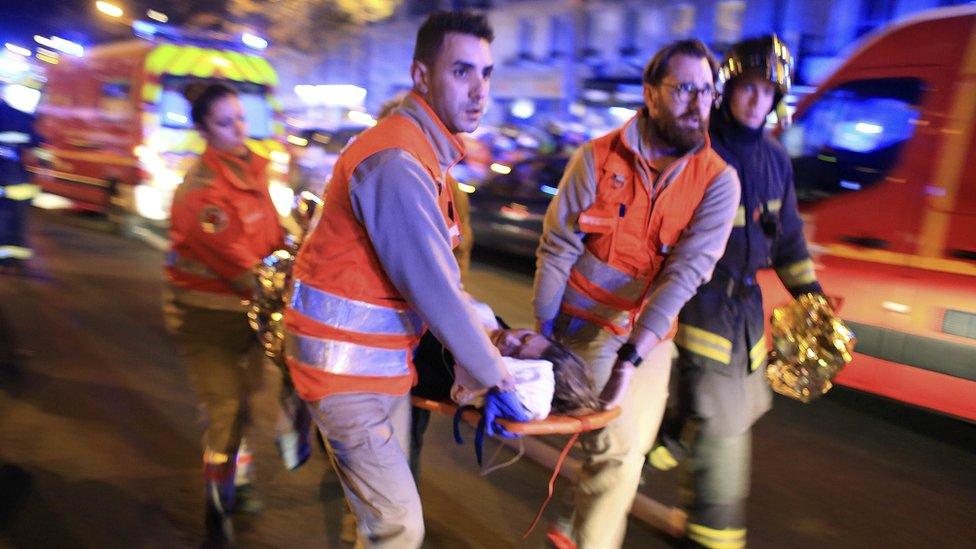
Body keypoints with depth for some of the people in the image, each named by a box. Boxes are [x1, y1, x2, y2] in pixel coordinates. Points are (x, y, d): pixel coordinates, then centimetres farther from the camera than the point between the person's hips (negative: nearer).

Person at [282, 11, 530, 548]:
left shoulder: (421, 151, 10)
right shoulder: (396, 161, -23)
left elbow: (436, 273, 12)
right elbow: (435, 291, -23)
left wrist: (487, 335, 12)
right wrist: (497, 379, -13)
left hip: (384, 358, 9)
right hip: (347, 368, -9)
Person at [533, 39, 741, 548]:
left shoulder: (718, 180, -8)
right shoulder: (598, 158, -11)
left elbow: (686, 271, -18)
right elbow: (557, 249, -9)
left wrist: (630, 357, -26)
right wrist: (543, 333, -8)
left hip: (652, 334, 3)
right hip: (590, 324, -3)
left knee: (629, 450, 14)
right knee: (619, 452, -7)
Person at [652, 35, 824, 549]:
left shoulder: (775, 158, 10)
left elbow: (787, 234, 17)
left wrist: (809, 293, 12)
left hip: (746, 299, 8)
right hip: (700, 297, -7)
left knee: (745, 405, 17)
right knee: (721, 420, -3)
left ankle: (666, 442, 41)